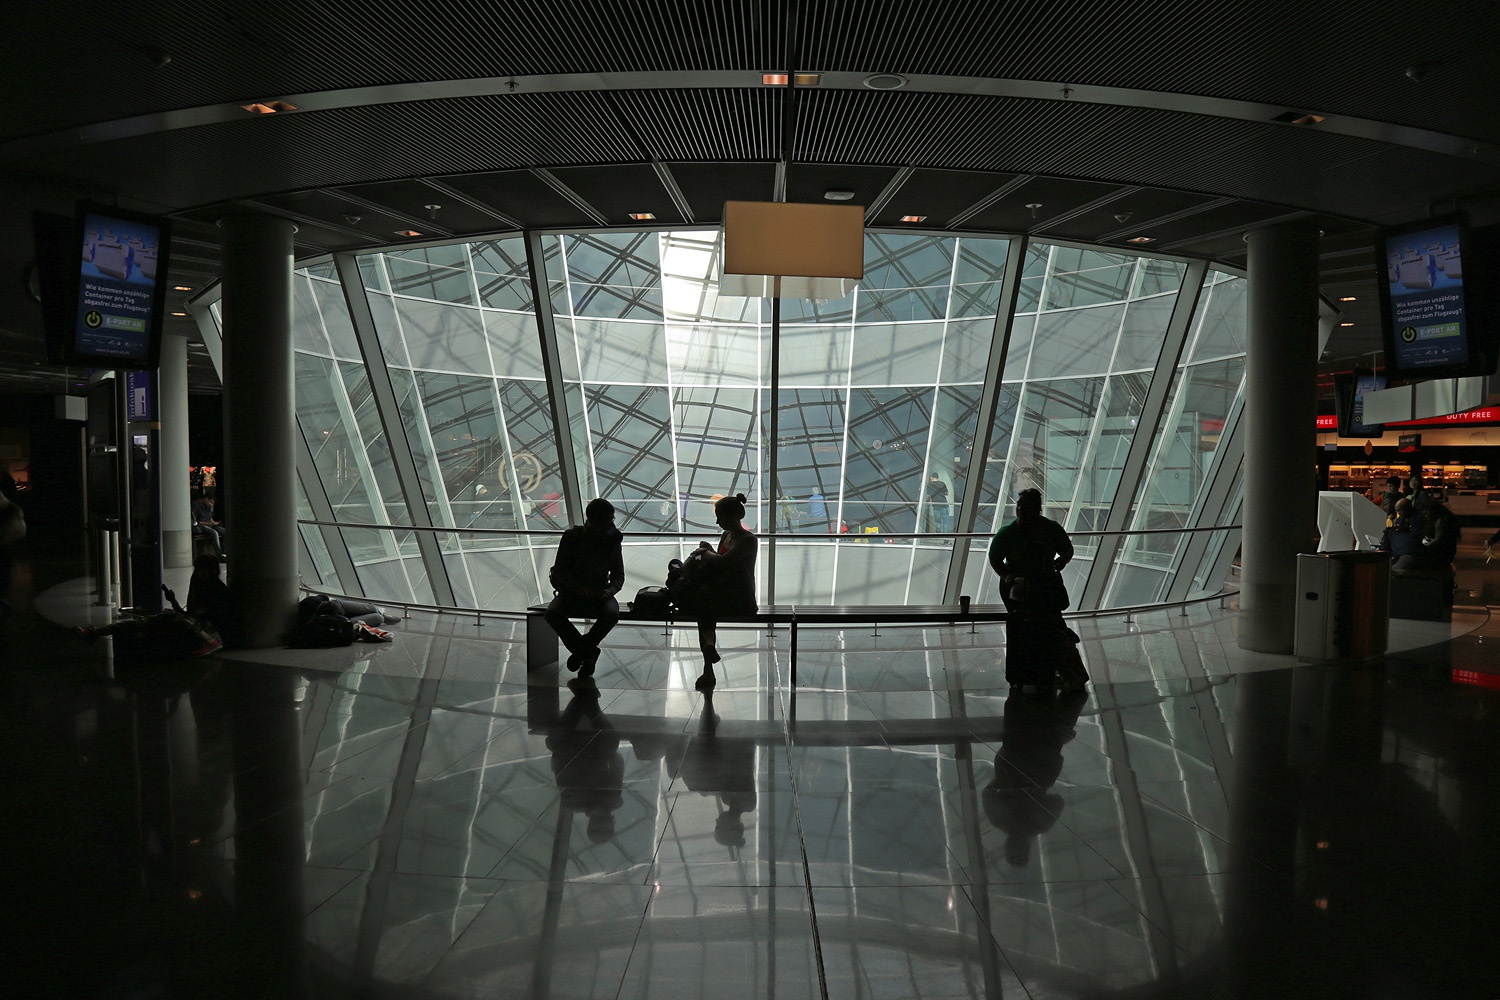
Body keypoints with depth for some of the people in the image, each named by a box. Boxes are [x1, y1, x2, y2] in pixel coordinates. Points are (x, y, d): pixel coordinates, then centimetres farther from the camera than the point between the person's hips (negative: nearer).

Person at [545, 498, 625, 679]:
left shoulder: (612, 540, 0)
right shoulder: (572, 536, -5)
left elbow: (618, 574, 5)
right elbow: (560, 570, -4)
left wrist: (610, 590, -18)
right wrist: (578, 588, -22)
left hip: (599, 593, 1)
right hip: (571, 590, 0)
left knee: (612, 613, -33)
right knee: (553, 613, -30)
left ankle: (581, 649, -8)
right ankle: (588, 653, -11)